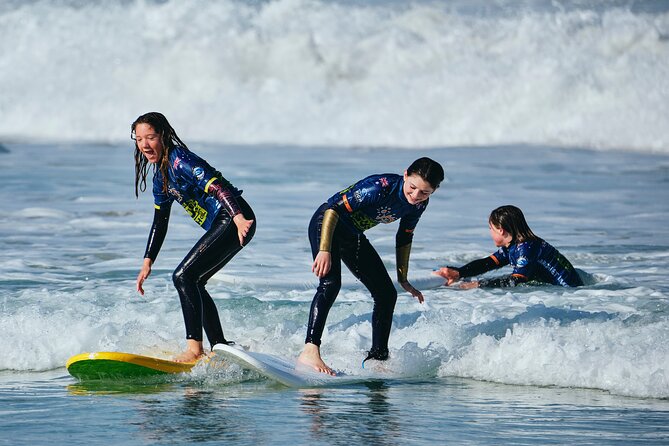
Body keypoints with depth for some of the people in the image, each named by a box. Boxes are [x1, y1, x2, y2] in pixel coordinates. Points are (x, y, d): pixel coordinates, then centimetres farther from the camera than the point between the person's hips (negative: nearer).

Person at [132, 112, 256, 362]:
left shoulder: (180, 161, -13)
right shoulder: (160, 176, 17)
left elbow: (217, 186, -25)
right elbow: (160, 222, 24)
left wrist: (238, 218, -38)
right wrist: (148, 262, 21)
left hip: (234, 221, -10)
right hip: (221, 227, 10)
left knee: (184, 276, -16)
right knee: (193, 283, 14)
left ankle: (195, 348, -18)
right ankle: (220, 347, 17)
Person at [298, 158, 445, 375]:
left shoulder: (419, 204, -8)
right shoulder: (381, 187, -31)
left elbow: (404, 238, 10)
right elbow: (334, 209, -30)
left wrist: (403, 280, 12)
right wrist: (324, 250, -37)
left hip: (354, 237, 8)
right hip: (327, 225, -8)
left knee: (387, 294, 6)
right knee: (331, 283, -30)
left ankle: (377, 358, 16)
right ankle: (310, 350, -38)